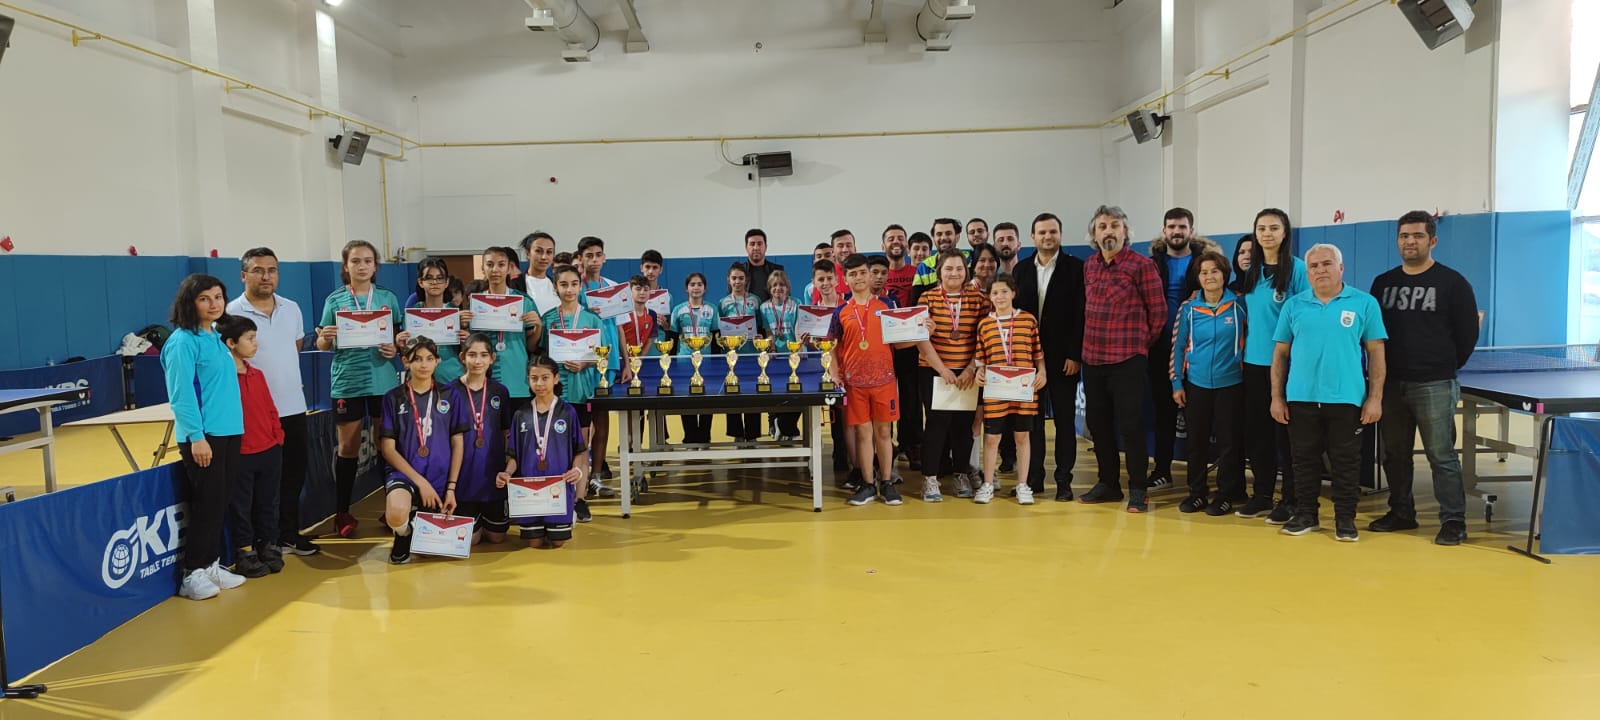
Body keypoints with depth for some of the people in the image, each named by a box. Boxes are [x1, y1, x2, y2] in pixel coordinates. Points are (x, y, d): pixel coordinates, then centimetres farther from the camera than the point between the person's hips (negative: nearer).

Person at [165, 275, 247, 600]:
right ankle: (192, 574, 6)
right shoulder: (183, 341, -11)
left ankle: (211, 565, 22)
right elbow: (181, 393, -16)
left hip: (228, 432, 8)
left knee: (220, 503, 12)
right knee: (206, 505, -4)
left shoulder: (216, 338, 14)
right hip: (202, 436, -8)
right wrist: (196, 436, -20)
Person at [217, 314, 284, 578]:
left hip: (270, 450, 6)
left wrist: (278, 436, 7)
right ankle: (244, 553, 15)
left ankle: (268, 547, 25)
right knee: (241, 507, 6)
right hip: (240, 455, -6)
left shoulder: (257, 375, 10)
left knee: (267, 504, 14)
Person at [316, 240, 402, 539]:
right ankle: (342, 513, 13)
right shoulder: (334, 300, 4)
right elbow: (322, 346, 6)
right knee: (347, 449, 4)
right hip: (347, 383, -1)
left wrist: (396, 349, -11)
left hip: (383, 381, 1)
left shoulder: (388, 298, 6)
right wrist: (324, 337, -16)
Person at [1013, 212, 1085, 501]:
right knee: (1032, 418, 7)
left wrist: (1075, 355, -12)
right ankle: (1033, 477, 15)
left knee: (1064, 419, 2)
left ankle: (1064, 481, 8)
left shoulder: (1076, 268, -2)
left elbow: (1081, 314, -6)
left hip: (1063, 357, -3)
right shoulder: (1021, 269, 9)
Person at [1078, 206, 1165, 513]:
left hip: (1128, 360, -5)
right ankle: (1108, 483, 24)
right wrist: (1091, 343, 12)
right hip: (1092, 358, 6)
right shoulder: (1089, 265, 10)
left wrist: (1141, 343, 4)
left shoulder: (1142, 265, -5)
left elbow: (1158, 311, -2)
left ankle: (1137, 490, 8)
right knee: (1097, 423, 11)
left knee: (1131, 425, -3)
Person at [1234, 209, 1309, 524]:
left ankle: (1290, 499, 11)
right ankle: (1262, 494, 22)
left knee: (1284, 431, 1)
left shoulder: (1297, 269, -7)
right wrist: (1244, 349, 13)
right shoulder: (1250, 272, 10)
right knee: (1255, 429, 10)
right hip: (1254, 362, 6)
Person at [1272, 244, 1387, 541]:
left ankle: (1345, 519, 18)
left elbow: (1376, 353, 1)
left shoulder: (1364, 303, 0)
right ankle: (1305, 514, 23)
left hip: (1347, 399, -2)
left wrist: (1375, 398, -5)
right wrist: (1277, 397, 4)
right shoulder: (1294, 306, 6)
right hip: (1301, 398, 2)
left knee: (1346, 463, 6)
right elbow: (1280, 354, 8)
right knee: (1305, 460, 11)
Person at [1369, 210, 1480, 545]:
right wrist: (1383, 370, 8)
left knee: (1441, 455, -4)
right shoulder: (1383, 283, 11)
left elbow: (1467, 334, 1)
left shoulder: (1452, 283, -1)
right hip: (1390, 384, 5)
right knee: (1394, 453, 11)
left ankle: (1453, 521, 4)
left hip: (1434, 386, -4)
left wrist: (1445, 367, 3)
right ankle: (1401, 512, 24)